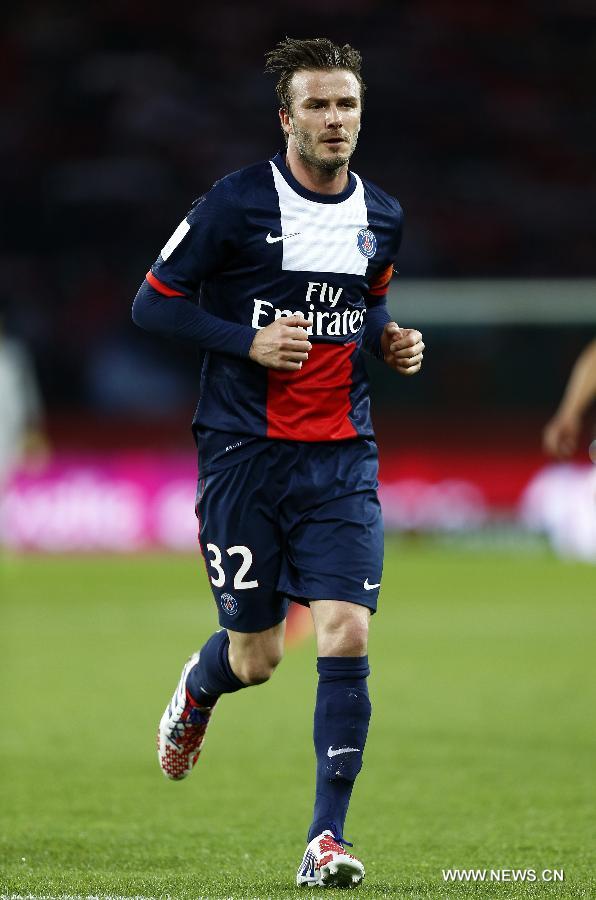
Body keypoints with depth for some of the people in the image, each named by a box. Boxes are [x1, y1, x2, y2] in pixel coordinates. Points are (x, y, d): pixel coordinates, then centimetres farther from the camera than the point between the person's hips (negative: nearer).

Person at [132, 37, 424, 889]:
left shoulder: (382, 216, 8)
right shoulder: (236, 203, -8)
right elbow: (154, 302, -3)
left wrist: (393, 340, 5)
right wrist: (249, 341, -15)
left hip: (343, 458, 3)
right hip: (244, 454, -3)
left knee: (347, 637, -12)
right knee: (256, 655, 4)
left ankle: (326, 837, -6)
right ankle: (198, 690, 42)